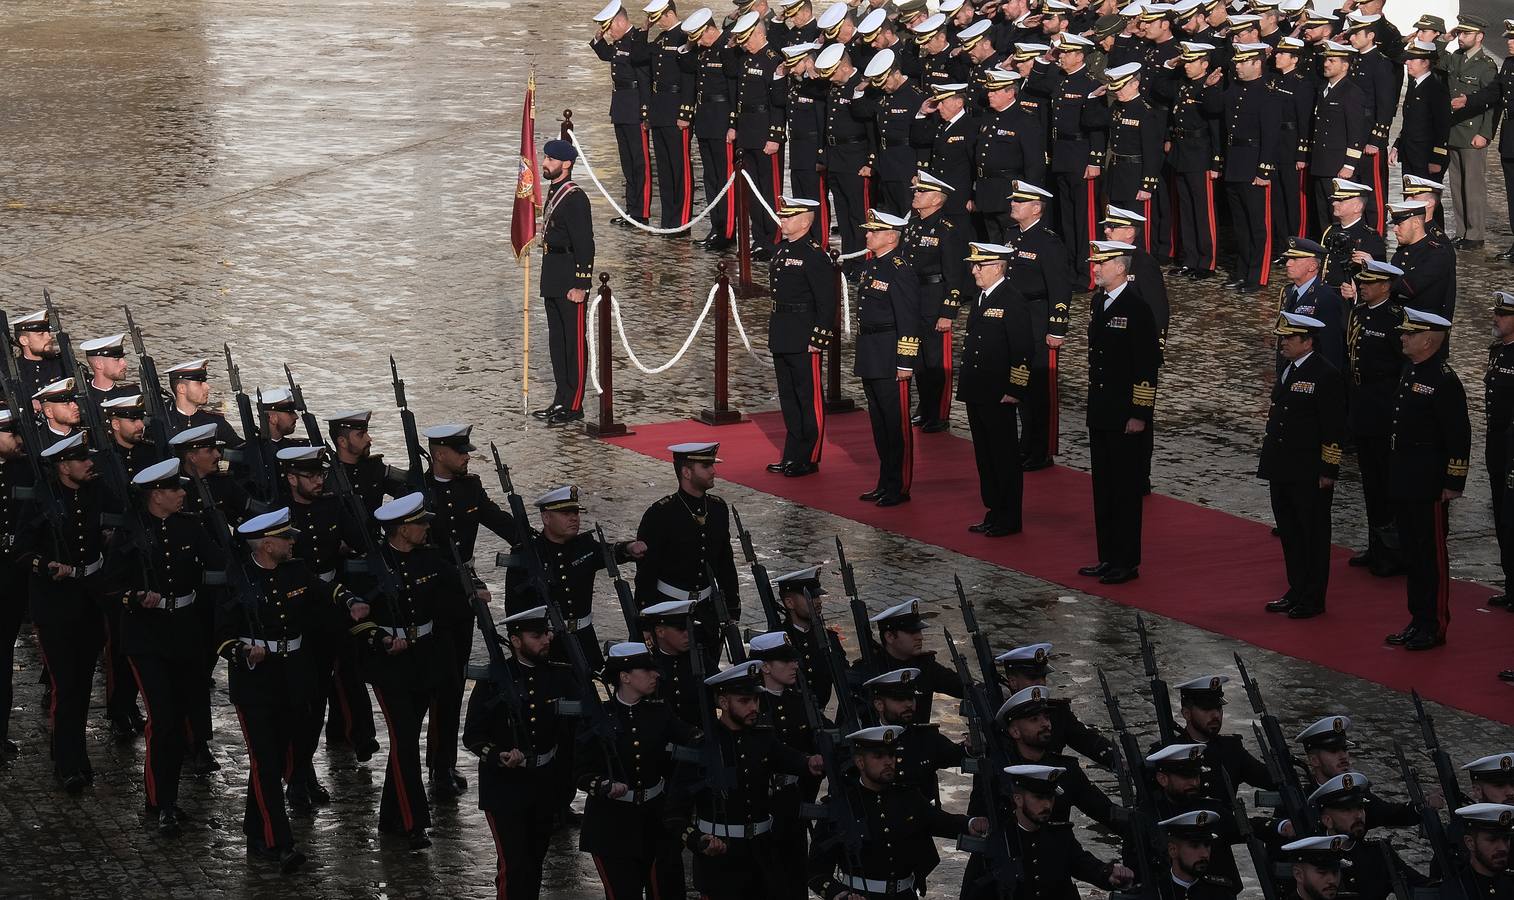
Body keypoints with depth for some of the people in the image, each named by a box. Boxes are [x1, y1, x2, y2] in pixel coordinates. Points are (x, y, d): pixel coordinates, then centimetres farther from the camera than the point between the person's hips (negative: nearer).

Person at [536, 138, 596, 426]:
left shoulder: (575, 198, -16)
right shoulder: (554, 193, 13)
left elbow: (584, 244, -19)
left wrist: (580, 285, -20)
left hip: (570, 282, -10)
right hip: (553, 282, 10)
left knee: (575, 342, -2)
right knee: (557, 340, 14)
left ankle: (574, 406, 2)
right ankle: (561, 400, 22)